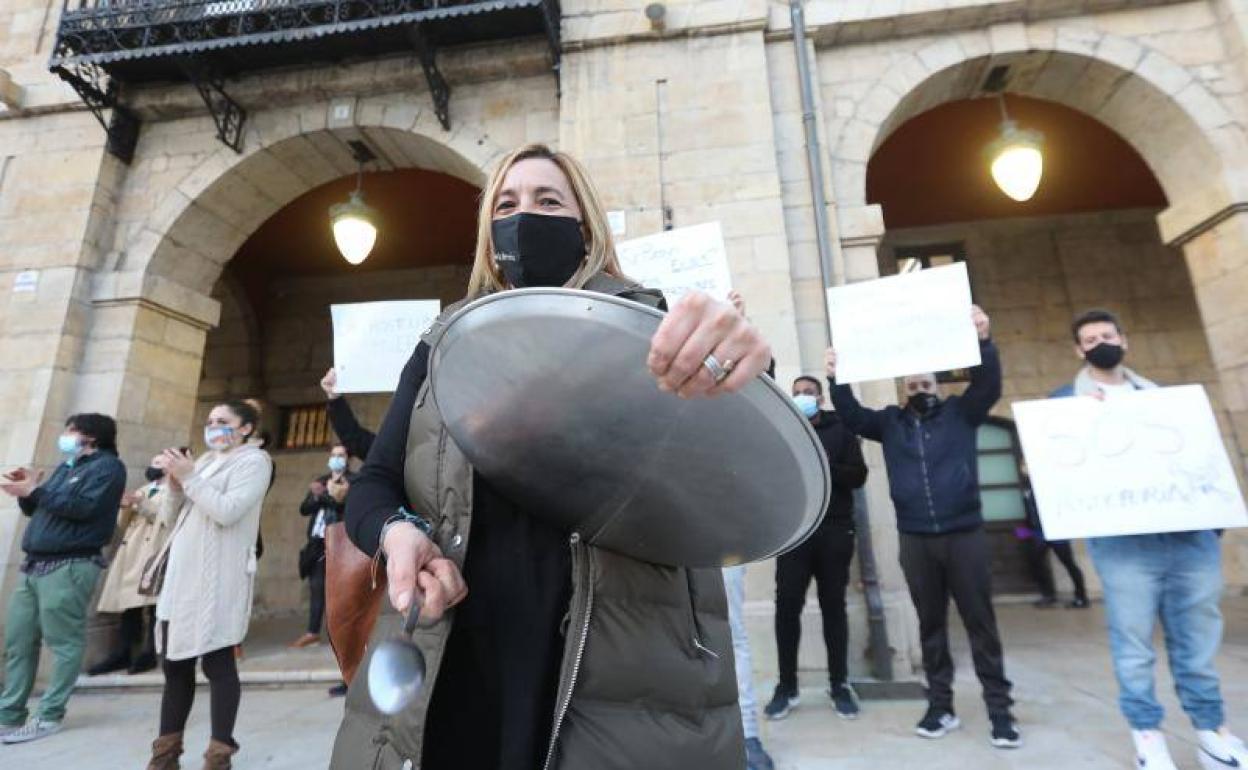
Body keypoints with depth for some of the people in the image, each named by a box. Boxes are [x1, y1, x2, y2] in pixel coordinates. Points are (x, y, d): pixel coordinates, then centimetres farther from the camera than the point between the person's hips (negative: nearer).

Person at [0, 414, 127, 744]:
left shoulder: (107, 466, -5)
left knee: (63, 642, -3)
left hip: (70, 566, -9)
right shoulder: (66, 466, 23)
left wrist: (35, 490, -12)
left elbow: (83, 507, -18)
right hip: (35, 564, 9)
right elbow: (39, 510, 24)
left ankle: (49, 716, 3)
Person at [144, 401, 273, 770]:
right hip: (180, 575, 8)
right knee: (175, 663, 11)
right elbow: (170, 519, 19)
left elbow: (227, 511, -15)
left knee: (217, 661, -5)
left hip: (217, 576, -7)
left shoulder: (253, 460, -1)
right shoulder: (204, 460, 21)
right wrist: (174, 481, 2)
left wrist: (189, 476, -10)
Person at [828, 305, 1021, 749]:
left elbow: (989, 385, -8)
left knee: (980, 622, 7)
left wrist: (984, 341, -25)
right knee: (931, 625, 11)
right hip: (915, 540, 2)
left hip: (964, 534, -1)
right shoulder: (890, 422, 9)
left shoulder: (961, 413, 6)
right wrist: (837, 380, -19)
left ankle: (1000, 709, 19)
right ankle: (941, 707, 22)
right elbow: (852, 416, -2)